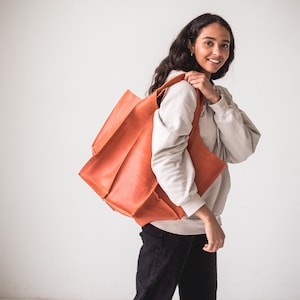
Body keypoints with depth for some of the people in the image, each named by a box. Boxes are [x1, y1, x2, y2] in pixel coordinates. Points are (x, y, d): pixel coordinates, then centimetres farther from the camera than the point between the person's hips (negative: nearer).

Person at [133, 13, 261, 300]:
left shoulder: (219, 94, 12)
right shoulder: (183, 88, -15)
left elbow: (241, 151, -2)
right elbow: (164, 160, -23)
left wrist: (216, 99, -14)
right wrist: (206, 214, -23)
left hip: (201, 222, 8)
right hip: (171, 224, -8)